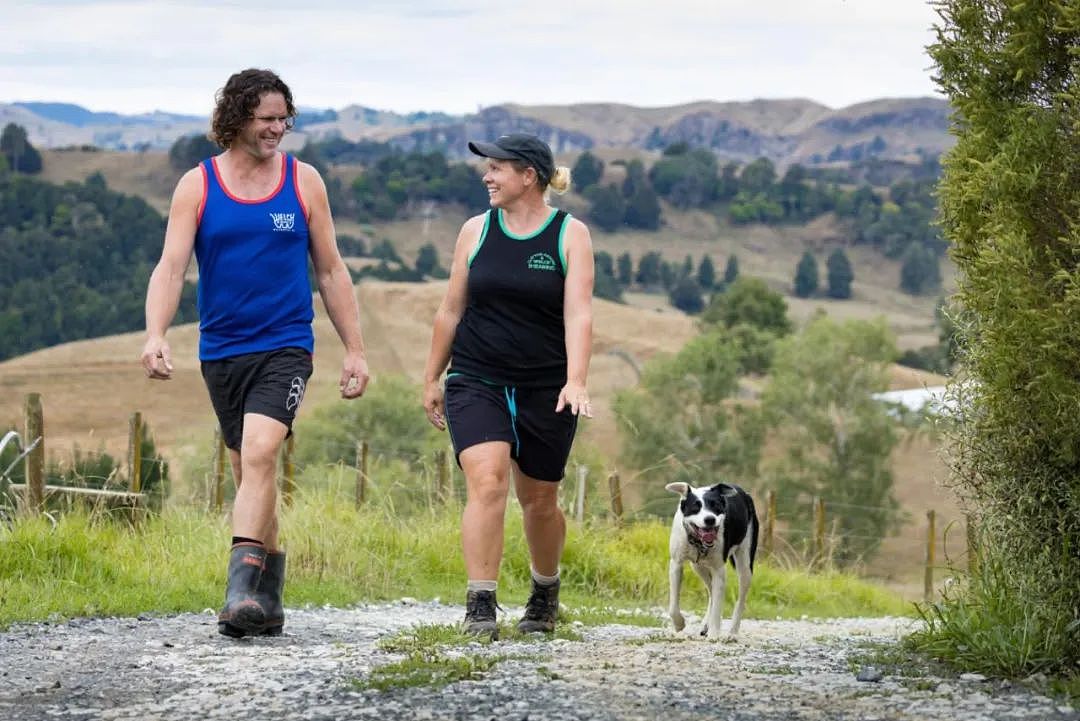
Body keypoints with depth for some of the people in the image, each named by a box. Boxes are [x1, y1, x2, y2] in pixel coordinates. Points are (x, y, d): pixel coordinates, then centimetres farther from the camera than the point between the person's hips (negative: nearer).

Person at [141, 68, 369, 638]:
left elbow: (331, 271, 10)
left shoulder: (303, 182, 5)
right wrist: (155, 335, -22)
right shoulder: (197, 186, 2)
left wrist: (355, 350, 7)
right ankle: (269, 599, 22)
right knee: (248, 468, 10)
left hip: (285, 345, -2)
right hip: (221, 350, 2)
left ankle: (241, 588, -27)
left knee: (259, 453, -21)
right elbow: (171, 267, -6)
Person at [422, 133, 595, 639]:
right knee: (487, 483, -19)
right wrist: (432, 378, 12)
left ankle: (545, 592, 36)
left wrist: (575, 382, -24)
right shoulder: (476, 231, 4)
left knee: (539, 500, 10)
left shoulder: (571, 235, -2)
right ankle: (480, 606, -19)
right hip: (477, 383, 1)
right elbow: (451, 310, 11)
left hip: (546, 390, -1)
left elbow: (578, 313, -12)